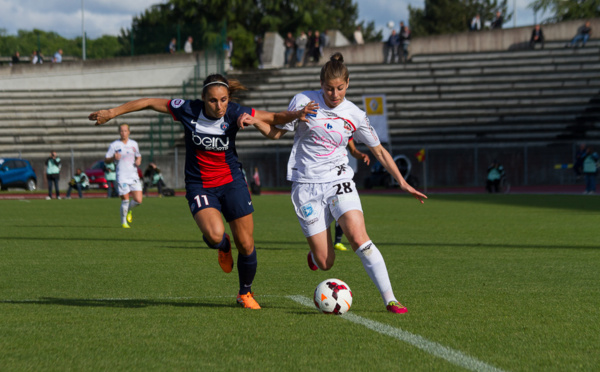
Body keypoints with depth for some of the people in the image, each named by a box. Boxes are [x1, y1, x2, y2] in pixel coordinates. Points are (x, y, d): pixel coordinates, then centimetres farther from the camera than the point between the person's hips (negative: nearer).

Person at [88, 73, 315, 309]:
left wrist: (295, 115, -36)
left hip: (231, 183, 1)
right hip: (200, 186, -1)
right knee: (214, 234, -28)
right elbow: (150, 103, -5)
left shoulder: (234, 113, -15)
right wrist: (112, 112, -1)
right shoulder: (188, 111, -16)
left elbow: (274, 118, -15)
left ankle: (245, 294, 30)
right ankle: (223, 247, 12)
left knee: (245, 244, 3)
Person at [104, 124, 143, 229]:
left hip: (134, 176, 3)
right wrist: (113, 158, -20)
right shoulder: (114, 145, 0)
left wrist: (138, 161, 4)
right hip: (121, 177, -3)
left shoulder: (134, 144, 12)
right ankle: (123, 222, 12)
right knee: (125, 200, -7)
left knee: (138, 200, -6)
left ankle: (129, 210, 28)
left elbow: (138, 156, 27)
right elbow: (106, 160, 1)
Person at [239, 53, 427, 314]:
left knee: (359, 238, -23)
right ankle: (315, 254, 35)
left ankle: (389, 300, -17)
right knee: (325, 263, -5)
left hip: (339, 182, 1)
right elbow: (276, 132, 7)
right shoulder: (304, 101, -2)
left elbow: (379, 150, 10)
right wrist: (255, 121, -13)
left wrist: (402, 182, 3)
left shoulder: (354, 115, 2)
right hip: (306, 184, -1)